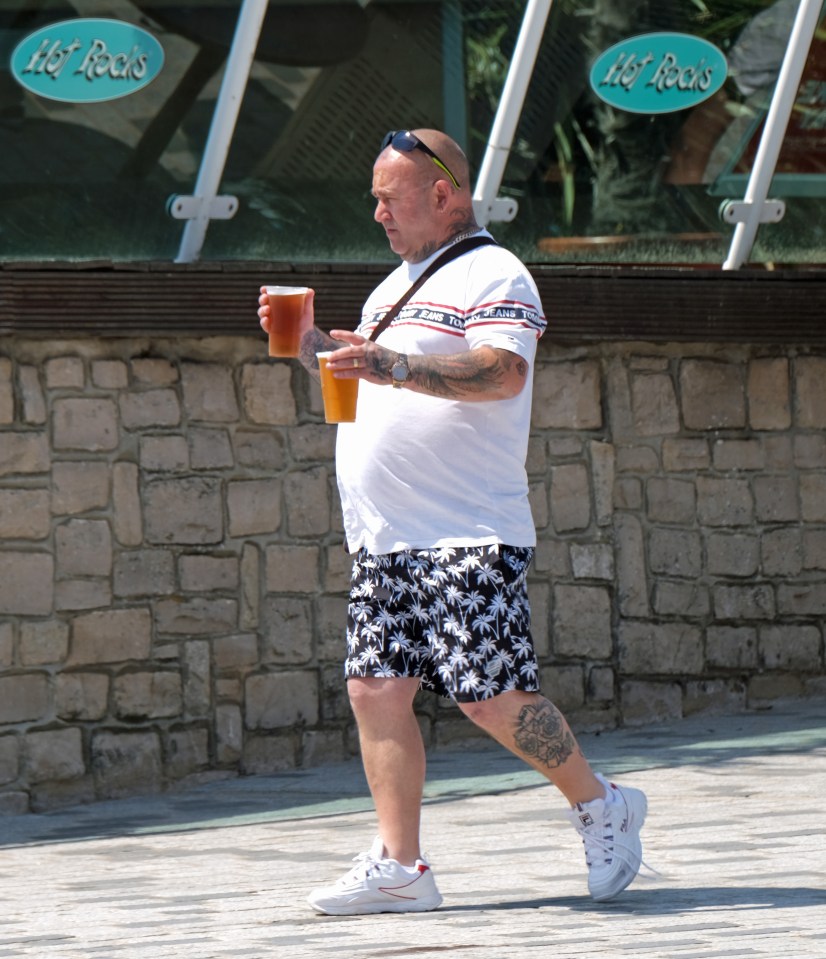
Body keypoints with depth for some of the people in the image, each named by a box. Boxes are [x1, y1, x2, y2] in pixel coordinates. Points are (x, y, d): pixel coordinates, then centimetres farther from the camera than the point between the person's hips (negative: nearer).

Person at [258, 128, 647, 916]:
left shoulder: (492, 277, -5)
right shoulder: (393, 288, 23)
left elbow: (504, 373, -21)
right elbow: (366, 380, 32)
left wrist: (393, 366, -30)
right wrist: (311, 343, 15)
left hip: (467, 535, -8)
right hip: (382, 540, 8)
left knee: (490, 696, -11)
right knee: (377, 691, -1)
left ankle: (599, 807, 8)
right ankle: (398, 865, 1)